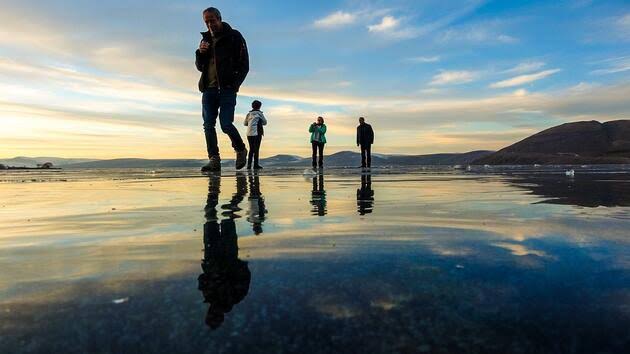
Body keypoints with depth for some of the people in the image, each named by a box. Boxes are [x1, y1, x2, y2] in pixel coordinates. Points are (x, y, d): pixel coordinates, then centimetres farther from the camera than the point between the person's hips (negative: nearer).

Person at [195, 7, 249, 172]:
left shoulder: (234, 36, 3)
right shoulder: (206, 39, 18)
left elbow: (244, 65, -2)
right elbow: (200, 67, 19)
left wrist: (235, 84, -13)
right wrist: (200, 53, -1)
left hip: (227, 89, -5)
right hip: (208, 89, 5)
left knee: (226, 124, -13)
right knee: (208, 125, -1)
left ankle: (241, 150, 12)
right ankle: (214, 160, 3)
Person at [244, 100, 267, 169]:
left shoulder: (249, 114, 11)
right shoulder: (259, 113, -3)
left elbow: (245, 123, 18)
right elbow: (265, 122, 5)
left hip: (249, 134, 5)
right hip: (257, 133, -5)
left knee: (251, 149, 10)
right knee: (256, 149, -2)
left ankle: (249, 164, 4)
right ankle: (256, 165, -5)